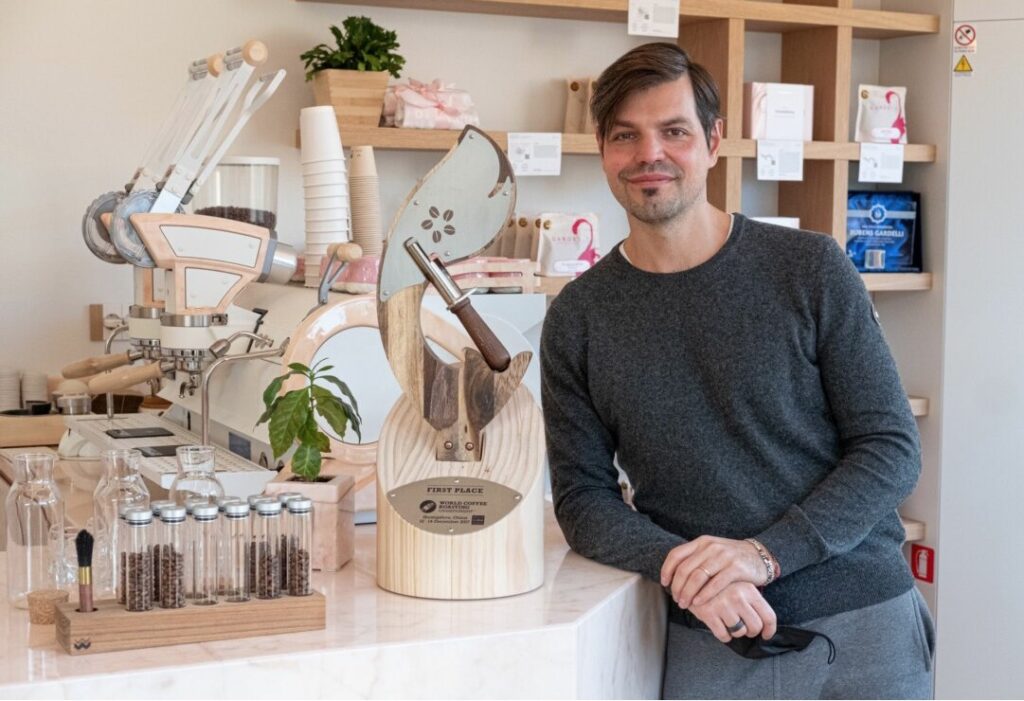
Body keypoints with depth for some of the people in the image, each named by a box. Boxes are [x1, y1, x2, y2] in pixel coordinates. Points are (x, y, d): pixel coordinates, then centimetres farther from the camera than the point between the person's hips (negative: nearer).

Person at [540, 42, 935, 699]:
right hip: (712, 644, 1)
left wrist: (764, 554, -17)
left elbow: (893, 448, -5)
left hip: (864, 622, 0)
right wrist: (680, 568, -17)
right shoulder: (577, 318, 0)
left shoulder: (812, 268, -5)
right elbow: (582, 495, 1)